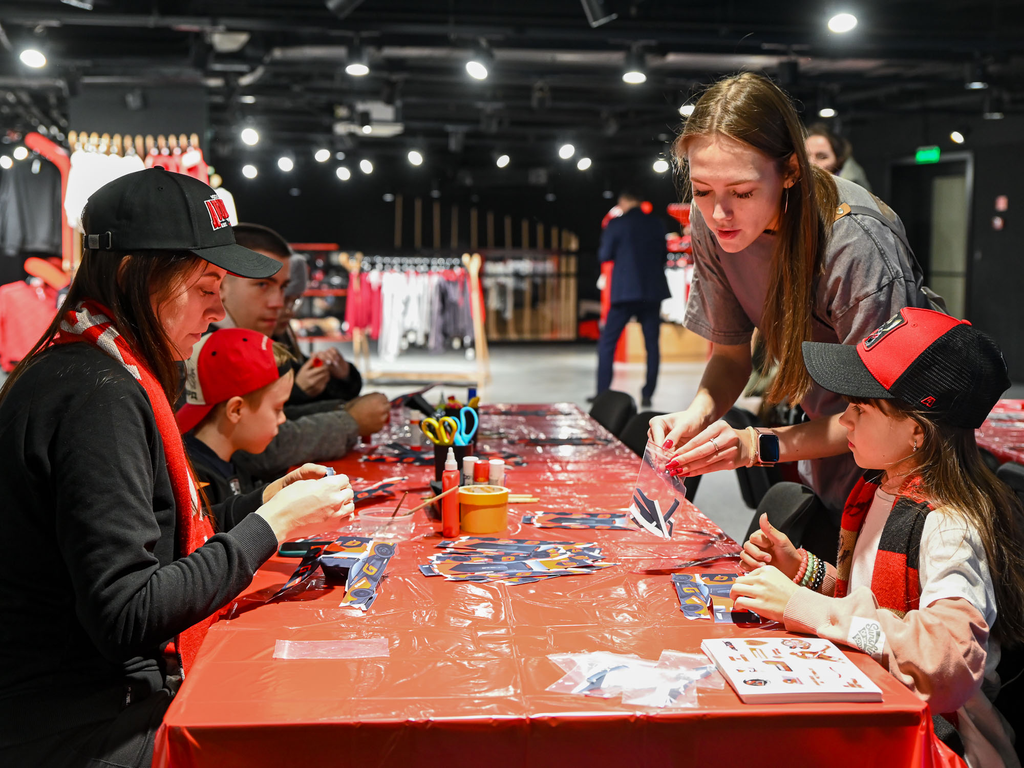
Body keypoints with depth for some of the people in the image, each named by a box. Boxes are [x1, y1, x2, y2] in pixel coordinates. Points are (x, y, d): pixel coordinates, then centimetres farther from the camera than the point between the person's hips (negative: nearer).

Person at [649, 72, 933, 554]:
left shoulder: (859, 245, -33)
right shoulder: (711, 224, -16)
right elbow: (730, 354, -4)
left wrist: (761, 446, -39)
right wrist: (699, 415, -26)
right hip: (821, 431, 5)